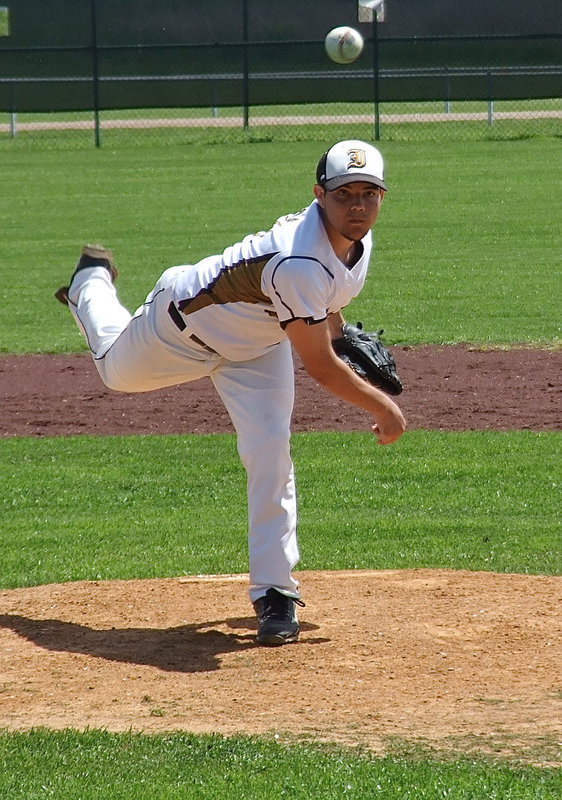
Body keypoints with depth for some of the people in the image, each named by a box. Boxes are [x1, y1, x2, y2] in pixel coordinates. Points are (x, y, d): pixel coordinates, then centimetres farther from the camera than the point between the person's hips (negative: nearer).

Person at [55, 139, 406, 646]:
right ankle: (93, 284, 59)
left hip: (257, 347, 5)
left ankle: (275, 591, -2)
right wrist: (382, 408, -29)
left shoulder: (357, 239, -18)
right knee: (117, 369, 26)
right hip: (188, 324, -5)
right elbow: (319, 366, -37)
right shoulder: (299, 264, -45)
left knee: (270, 453, -11)